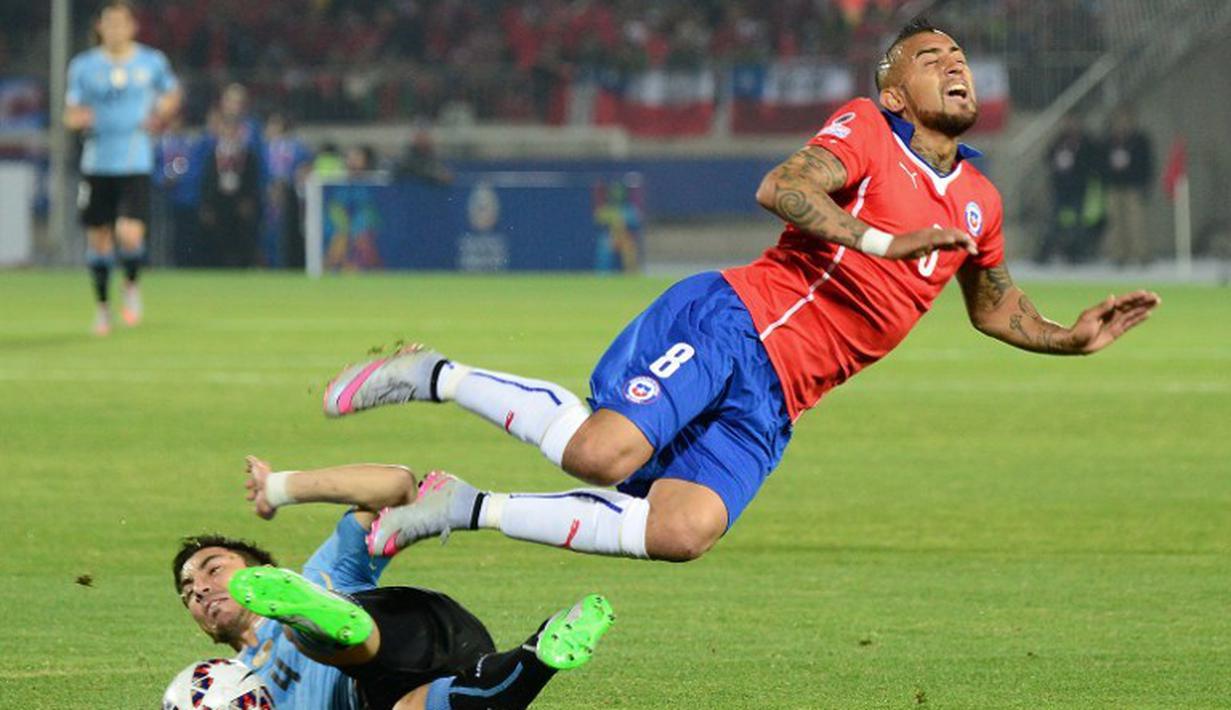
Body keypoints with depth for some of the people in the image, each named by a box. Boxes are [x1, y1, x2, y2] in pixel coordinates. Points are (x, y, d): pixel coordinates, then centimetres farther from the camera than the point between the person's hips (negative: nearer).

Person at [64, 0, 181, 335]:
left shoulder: (152, 62, 2)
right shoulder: (84, 66, 2)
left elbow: (173, 93, 20)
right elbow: (70, 114, 7)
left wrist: (160, 116, 0)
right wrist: (78, 119, -17)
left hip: (135, 165, -1)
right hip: (96, 164, 1)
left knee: (130, 235, -17)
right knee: (98, 238, 6)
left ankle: (131, 286, 14)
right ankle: (102, 304, 26)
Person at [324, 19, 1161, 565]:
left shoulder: (978, 201, 21)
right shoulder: (866, 131, -2)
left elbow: (995, 307, 36)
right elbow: (780, 189, -19)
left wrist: (1076, 338, 20)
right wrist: (884, 241, -26)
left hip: (770, 398, 7)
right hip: (735, 320, -7)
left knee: (684, 531, -17)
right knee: (605, 449, -29)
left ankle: (469, 510, -5)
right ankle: (434, 377, -5)